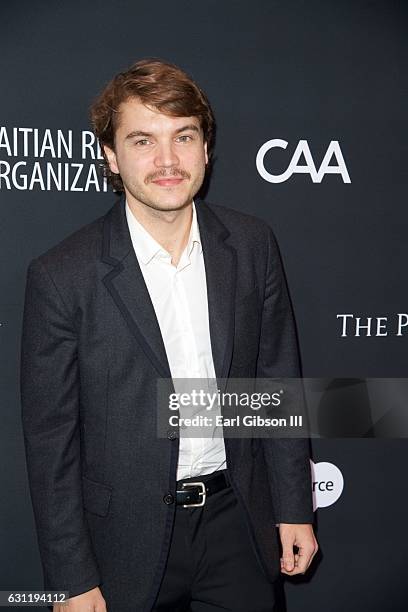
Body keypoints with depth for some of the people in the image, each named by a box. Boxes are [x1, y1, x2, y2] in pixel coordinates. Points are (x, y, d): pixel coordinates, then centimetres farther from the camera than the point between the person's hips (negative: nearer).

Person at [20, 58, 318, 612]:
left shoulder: (253, 245, -5)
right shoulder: (61, 276, -16)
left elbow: (278, 382, 2)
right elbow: (50, 438, -10)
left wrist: (294, 508, 4)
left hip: (238, 524, 3)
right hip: (128, 539, -2)